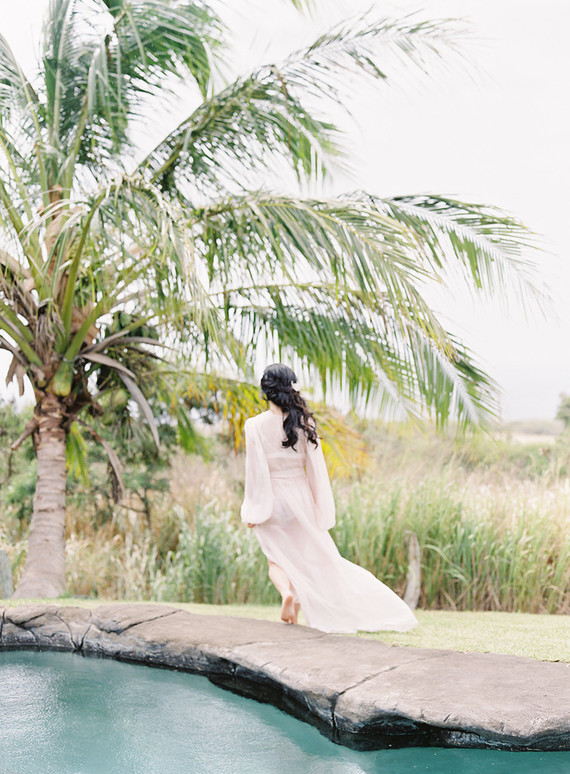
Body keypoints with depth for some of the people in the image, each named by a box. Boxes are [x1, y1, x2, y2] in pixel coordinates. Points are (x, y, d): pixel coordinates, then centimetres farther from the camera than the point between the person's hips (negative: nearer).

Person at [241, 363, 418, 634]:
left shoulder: (255, 425, -15)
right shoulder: (304, 422, -7)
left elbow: (256, 471, -14)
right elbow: (315, 466, -3)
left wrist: (252, 510, -6)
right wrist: (320, 508, 5)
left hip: (271, 500, -2)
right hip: (300, 495, 2)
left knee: (277, 557, 14)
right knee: (315, 555, 19)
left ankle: (286, 591, -12)